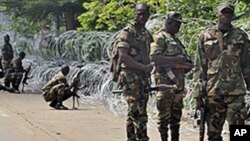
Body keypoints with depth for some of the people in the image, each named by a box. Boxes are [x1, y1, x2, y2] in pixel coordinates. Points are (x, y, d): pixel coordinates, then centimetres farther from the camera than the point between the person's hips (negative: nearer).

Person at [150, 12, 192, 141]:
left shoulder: (174, 39, 20)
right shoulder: (160, 37, -8)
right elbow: (153, 57, -20)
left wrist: (185, 66, 9)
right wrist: (174, 60, -24)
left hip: (177, 82, 9)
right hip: (165, 81, -9)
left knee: (176, 113, 11)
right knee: (164, 113, -6)